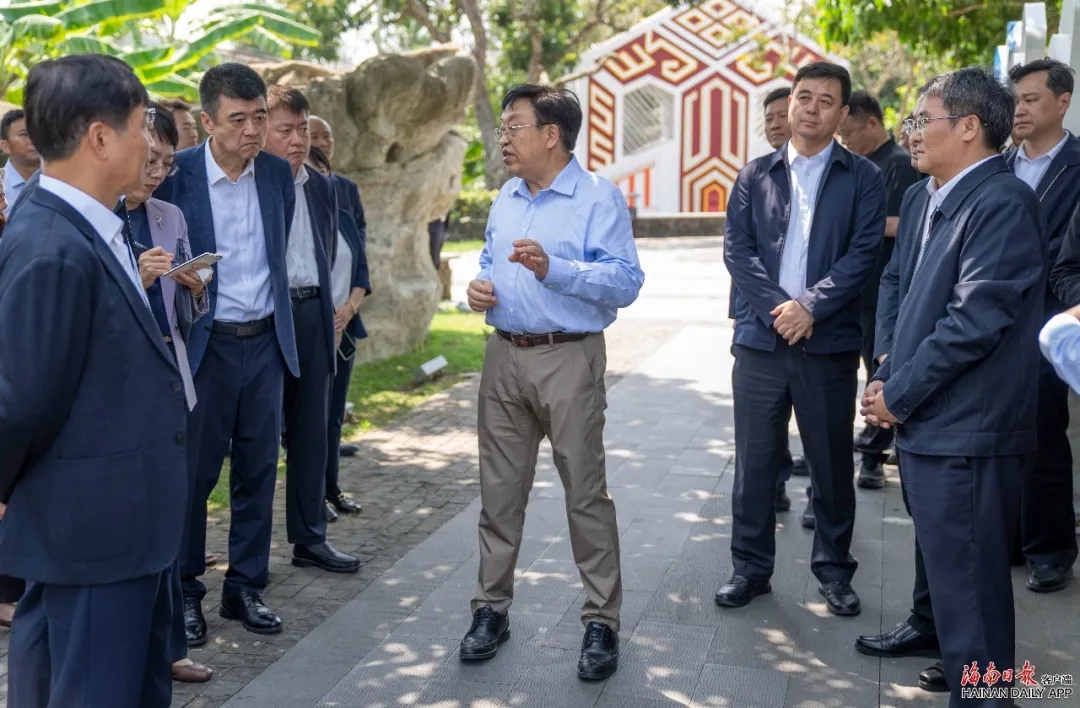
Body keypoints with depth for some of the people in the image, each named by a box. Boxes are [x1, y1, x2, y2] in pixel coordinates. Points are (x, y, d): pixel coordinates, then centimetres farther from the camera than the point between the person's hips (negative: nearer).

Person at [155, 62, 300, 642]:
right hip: (203, 346, -4)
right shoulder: (175, 174, -10)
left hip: (265, 340, 4)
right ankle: (184, 590, 21)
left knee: (258, 470, 10)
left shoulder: (277, 173, 3)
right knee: (193, 473, 5)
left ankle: (246, 587, 23)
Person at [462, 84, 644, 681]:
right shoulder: (504, 200, 15)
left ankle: (602, 623, 9)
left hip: (568, 359, -6)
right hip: (503, 357, 7)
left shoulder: (599, 198, -9)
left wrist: (552, 269, -27)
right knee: (499, 491, 11)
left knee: (585, 493, -1)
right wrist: (479, 288, 3)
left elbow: (626, 282, -18)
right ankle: (491, 609, 22)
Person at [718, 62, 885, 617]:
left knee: (832, 462, 9)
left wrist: (810, 306, -16)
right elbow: (736, 249, 1)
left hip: (830, 342, -1)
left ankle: (834, 568, 23)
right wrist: (777, 308, -12)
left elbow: (863, 253, -6)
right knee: (754, 461, 7)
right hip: (761, 338, 1)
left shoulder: (862, 179, 3)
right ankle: (750, 566, 19)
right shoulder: (755, 176, 8)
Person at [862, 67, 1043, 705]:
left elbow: (974, 319, -21)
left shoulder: (1003, 203, -16)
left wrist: (899, 393, -14)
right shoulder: (924, 199, 12)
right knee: (945, 568, 23)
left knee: (968, 585, -1)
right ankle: (950, 656, 40)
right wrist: (884, 375, 7)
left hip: (967, 431, -9)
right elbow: (896, 286, 20)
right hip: (923, 420, 9)